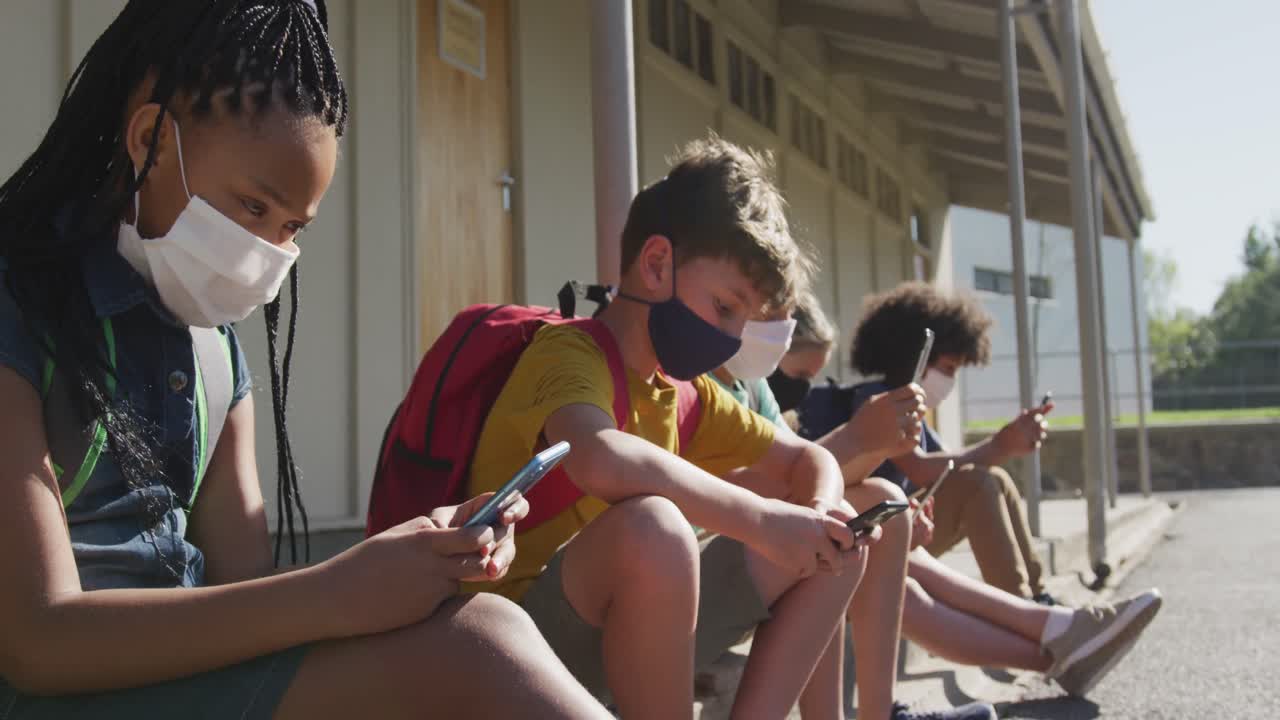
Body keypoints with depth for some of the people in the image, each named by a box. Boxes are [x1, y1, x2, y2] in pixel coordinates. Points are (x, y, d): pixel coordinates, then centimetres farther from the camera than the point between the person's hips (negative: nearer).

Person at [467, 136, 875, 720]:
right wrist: (759, 517, -29)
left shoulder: (683, 389, 9)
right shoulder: (568, 353, -15)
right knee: (650, 525, -37)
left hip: (634, 631, 8)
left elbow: (806, 458, 16)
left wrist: (822, 512, -7)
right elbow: (601, 461, -38)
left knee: (835, 543, 6)